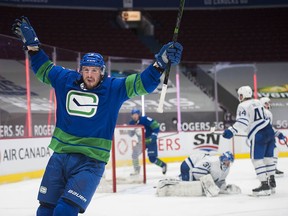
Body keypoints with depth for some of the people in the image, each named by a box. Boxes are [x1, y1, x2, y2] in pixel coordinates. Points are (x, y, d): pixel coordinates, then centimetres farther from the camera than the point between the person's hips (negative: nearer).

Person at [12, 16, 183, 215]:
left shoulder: (113, 88, -3)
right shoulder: (65, 80, 5)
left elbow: (142, 83, -6)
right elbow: (43, 69, 22)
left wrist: (161, 62, -18)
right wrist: (32, 44, 16)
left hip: (90, 162, -4)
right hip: (59, 156, 4)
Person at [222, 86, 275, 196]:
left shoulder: (243, 106, -8)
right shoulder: (257, 102, 17)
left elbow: (242, 122, -21)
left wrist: (231, 131, -25)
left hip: (258, 135, -8)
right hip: (269, 131, 8)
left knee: (257, 159, -5)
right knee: (268, 157, 18)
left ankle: (265, 185, -11)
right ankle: (271, 181, 25)